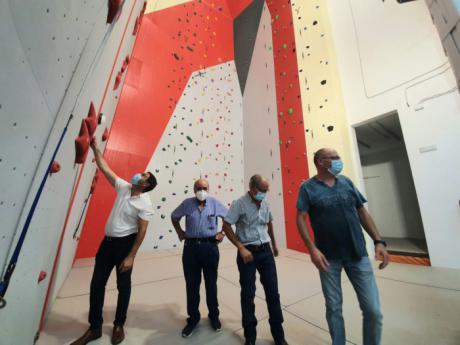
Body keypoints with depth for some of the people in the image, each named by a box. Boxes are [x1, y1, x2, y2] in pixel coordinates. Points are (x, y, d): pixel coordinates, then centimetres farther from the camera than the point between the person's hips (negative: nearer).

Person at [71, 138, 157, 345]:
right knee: (97, 283, 15)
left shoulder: (144, 204, -19)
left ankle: (119, 326, 35)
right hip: (107, 241, 6)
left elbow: (141, 231, -17)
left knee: (123, 286, 12)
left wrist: (131, 256, -16)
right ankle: (95, 328, 36)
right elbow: (104, 168, 5)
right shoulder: (123, 187, -2)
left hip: (125, 243, -6)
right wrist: (95, 148, 3)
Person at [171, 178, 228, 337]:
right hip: (191, 247, 1)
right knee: (192, 285, 15)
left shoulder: (215, 203, -7)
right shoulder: (187, 203, -5)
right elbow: (174, 217, 12)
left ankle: (214, 316, 41)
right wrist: (179, 233, 6)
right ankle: (193, 318, 40)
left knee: (211, 284, 17)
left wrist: (223, 233, 2)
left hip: (210, 246, 0)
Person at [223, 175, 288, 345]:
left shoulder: (265, 204, 4)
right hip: (248, 252, -4)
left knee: (273, 292, 14)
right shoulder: (239, 204, -14)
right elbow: (226, 227, -13)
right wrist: (241, 248, -18)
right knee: (248, 295, 10)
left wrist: (274, 244, 25)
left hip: (266, 251, 5)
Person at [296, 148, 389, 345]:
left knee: (373, 310, 8)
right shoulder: (308, 187, -8)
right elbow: (300, 218, -11)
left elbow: (362, 212, 9)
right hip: (328, 256, -3)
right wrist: (312, 248, -19)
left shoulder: (346, 182, 5)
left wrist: (378, 241, 1)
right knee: (333, 308, 13)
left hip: (357, 253, 4)